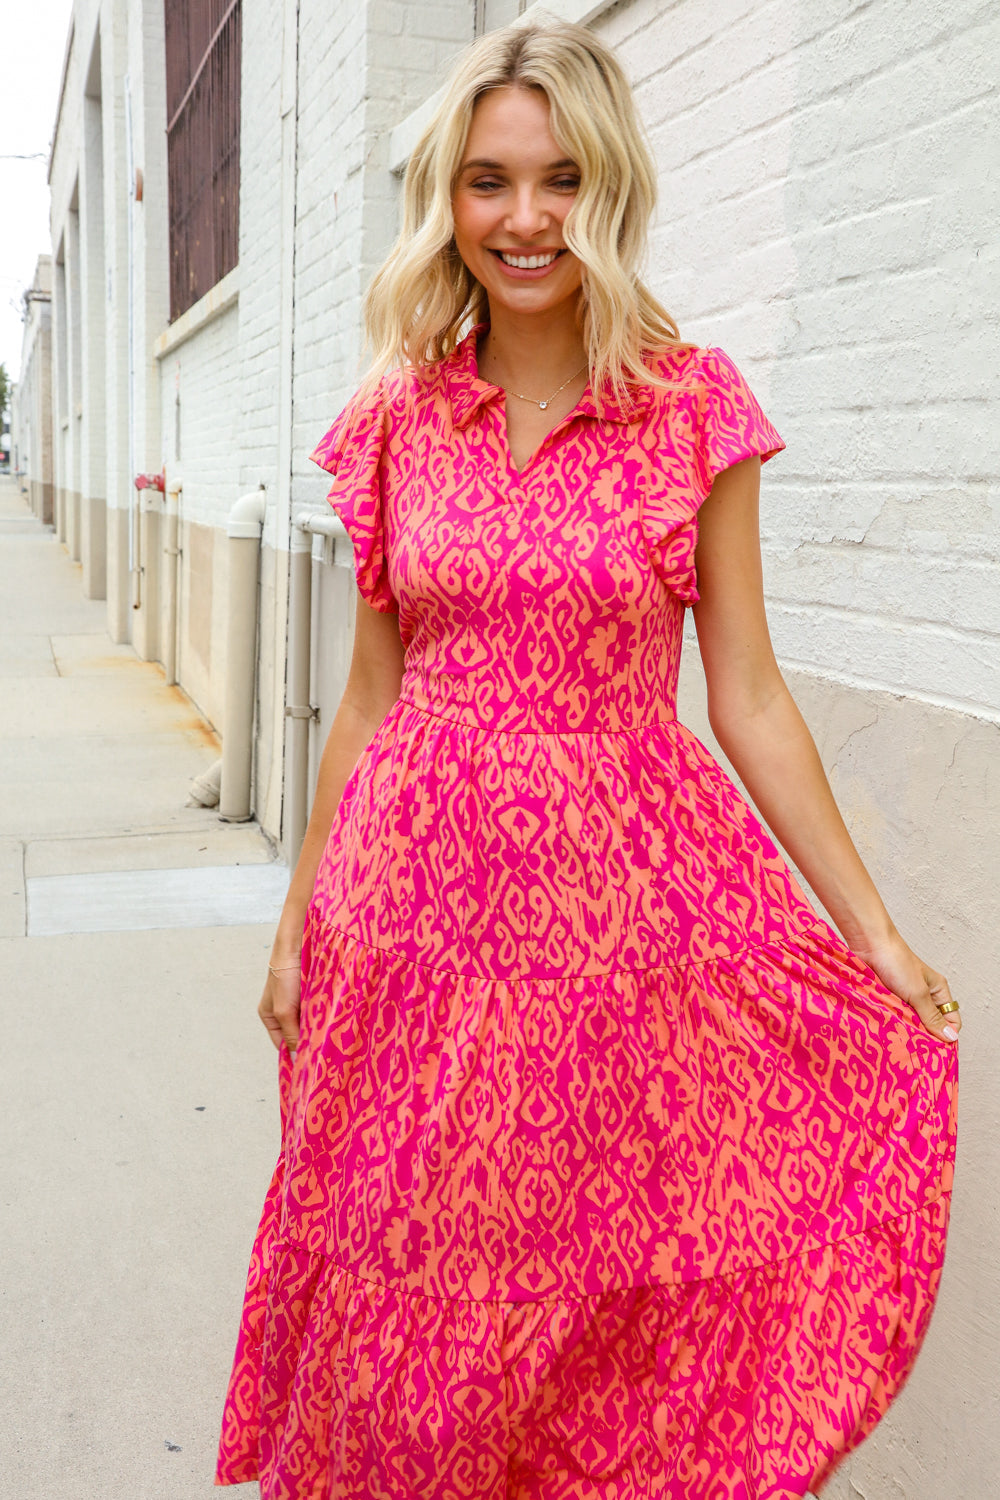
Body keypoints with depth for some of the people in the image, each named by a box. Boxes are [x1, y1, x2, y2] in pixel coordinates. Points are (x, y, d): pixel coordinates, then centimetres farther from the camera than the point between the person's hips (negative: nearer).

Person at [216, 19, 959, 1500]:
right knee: (400, 1305, 15)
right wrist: (300, 917, 12)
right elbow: (374, 688, 9)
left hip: (625, 891, -2)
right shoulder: (400, 415, 4)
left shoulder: (693, 405, -3)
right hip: (420, 891, 3)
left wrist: (877, 935, -2)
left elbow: (747, 697, -1)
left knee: (623, 1310, 11)